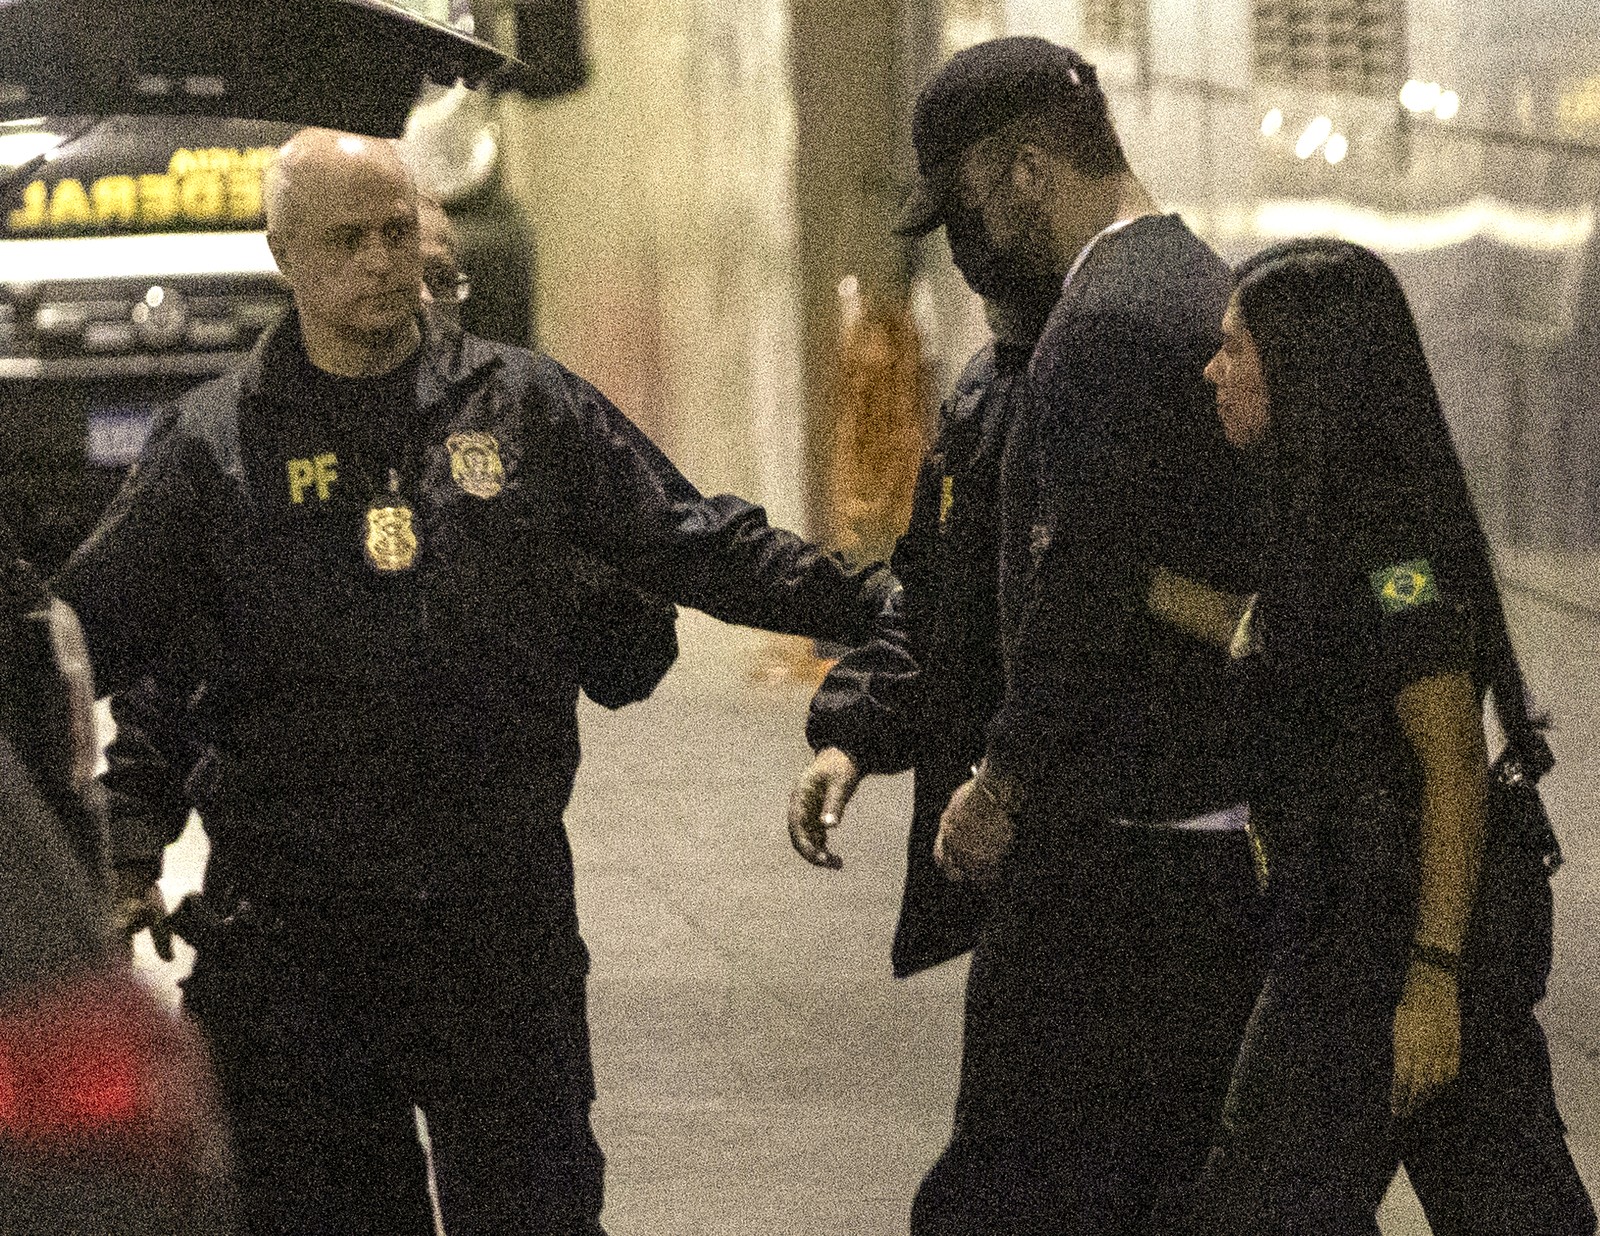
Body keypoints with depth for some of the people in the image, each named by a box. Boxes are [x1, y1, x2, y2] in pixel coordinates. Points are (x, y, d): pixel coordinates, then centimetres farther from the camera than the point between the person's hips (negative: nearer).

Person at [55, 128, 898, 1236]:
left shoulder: (524, 405, 7)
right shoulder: (220, 445, 4)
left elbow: (693, 544, 9)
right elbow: (91, 626, 4)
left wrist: (868, 605, 2)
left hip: (502, 904, 0)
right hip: (294, 918, 0)